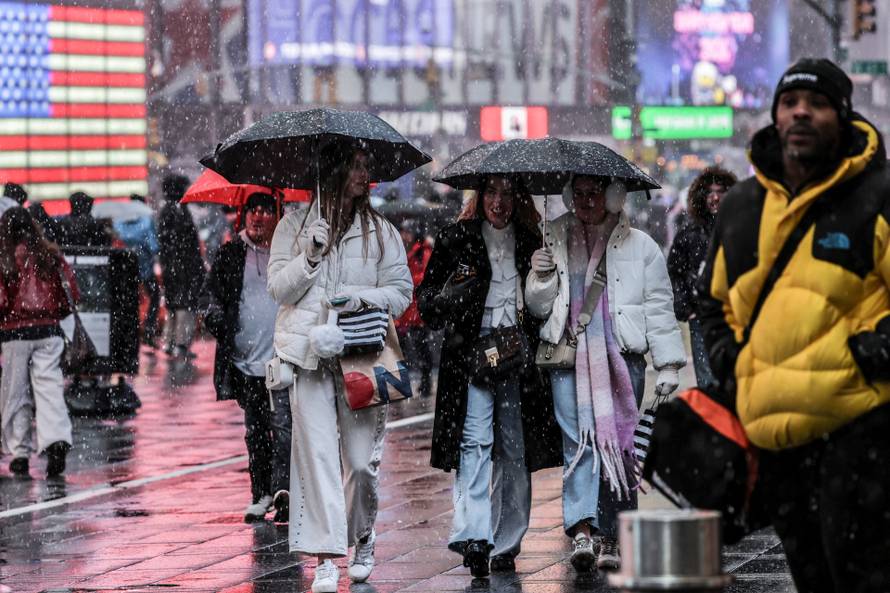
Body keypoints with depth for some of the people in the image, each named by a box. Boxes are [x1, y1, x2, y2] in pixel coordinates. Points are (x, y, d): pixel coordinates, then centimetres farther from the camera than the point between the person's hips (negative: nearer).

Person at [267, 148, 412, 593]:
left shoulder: (380, 231, 10)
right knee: (318, 453, -8)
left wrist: (362, 296, -10)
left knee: (363, 459, 1)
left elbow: (401, 292, 8)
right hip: (309, 355, -1)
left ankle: (362, 538, 27)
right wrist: (309, 257, -11)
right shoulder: (295, 225, 8)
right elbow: (278, 289, 3)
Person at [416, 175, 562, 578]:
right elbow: (426, 298, 4)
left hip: (518, 357, 3)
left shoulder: (529, 243, 12)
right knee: (474, 442, -17)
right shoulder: (457, 239, 4)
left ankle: (506, 544, 13)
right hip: (472, 355, -3)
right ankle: (473, 537, -25)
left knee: (515, 450, 4)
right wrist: (450, 297, -16)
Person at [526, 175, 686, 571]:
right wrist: (540, 279, -6)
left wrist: (668, 364, 4)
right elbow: (540, 307, 15)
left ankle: (612, 541, 6)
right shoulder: (555, 241, 12)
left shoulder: (639, 245, 8)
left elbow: (659, 308, 8)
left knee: (619, 447, 0)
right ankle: (582, 531, -23)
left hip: (622, 358, 0)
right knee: (579, 442, -13)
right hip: (570, 360, 0)